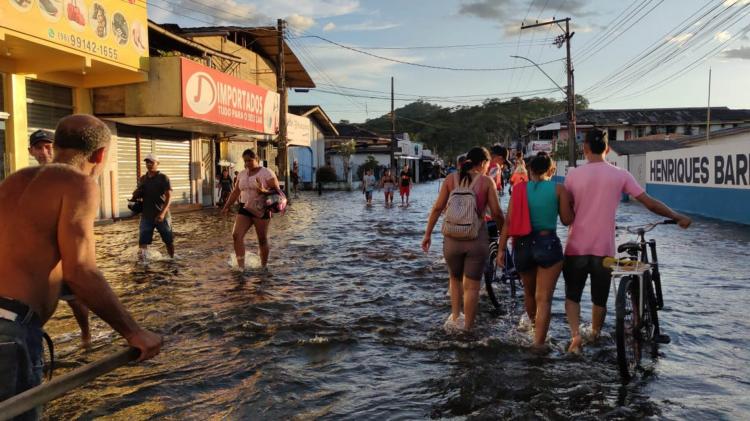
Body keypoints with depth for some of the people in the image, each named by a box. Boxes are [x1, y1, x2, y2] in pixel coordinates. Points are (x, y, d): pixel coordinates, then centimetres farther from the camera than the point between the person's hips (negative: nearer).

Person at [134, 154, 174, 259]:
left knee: (169, 241, 7)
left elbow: (168, 197, -11)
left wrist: (162, 213, -22)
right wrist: (137, 193, -7)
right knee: (143, 241, -4)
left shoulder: (163, 178, -5)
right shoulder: (143, 179, 9)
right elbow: (136, 196, 18)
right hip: (146, 216, 4)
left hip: (162, 215, -3)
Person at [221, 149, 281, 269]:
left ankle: (264, 267, 16)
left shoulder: (267, 173, -5)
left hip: (261, 210, -5)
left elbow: (277, 191, -9)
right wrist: (226, 207, 15)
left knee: (262, 239, 0)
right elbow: (235, 192, 19)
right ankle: (241, 266, -9)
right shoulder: (242, 174, 12)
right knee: (236, 235, -12)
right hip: (245, 209, 5)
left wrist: (264, 191, -27)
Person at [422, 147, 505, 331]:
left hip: (452, 238, 2)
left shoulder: (451, 180, 4)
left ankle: (455, 317, 24)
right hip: (477, 239, -2)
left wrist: (428, 233, 8)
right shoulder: (487, 181, -3)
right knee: (472, 286, 8)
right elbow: (496, 213, -5)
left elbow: (437, 208, 1)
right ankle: (468, 328, 13)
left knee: (455, 279, 26)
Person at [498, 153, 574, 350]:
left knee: (529, 292, 24)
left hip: (523, 245, 3)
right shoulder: (558, 189, -3)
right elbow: (567, 220, -2)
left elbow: (509, 221, -4)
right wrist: (571, 203, 16)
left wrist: (501, 249, -2)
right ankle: (539, 342, -4)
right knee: (544, 298, 0)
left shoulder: (520, 189, 1)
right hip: (549, 244, -3)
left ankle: (533, 325, 47)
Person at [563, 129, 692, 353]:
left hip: (576, 247, 0)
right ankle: (595, 336, 29)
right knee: (600, 298, 17)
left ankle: (575, 334, -2)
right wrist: (678, 217, 8)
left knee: (572, 295, 15)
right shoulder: (620, 175, -4)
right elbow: (650, 202, -4)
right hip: (603, 249, 1)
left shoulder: (573, 175, -5)